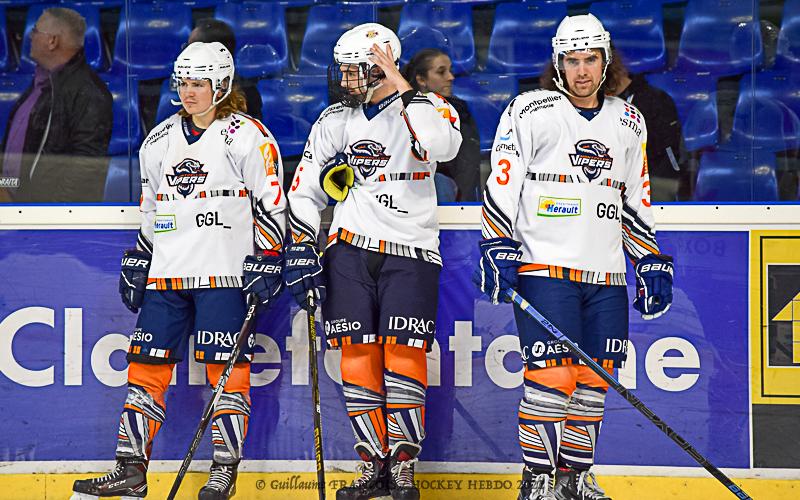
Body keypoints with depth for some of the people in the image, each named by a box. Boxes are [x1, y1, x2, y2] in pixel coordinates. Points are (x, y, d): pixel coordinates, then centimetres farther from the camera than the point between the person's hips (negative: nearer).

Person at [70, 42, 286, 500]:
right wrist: (137, 262, 20)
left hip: (223, 273, -6)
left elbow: (271, 203, -4)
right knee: (147, 365, 2)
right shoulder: (160, 141, 15)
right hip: (166, 274, 6)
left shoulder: (247, 136, -3)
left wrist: (267, 261, -10)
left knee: (226, 368, -6)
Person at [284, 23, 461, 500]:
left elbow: (443, 146, -28)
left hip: (411, 253, -3)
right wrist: (302, 254, 3)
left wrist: (401, 90, -26)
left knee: (403, 354, -10)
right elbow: (305, 191, 12)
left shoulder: (426, 108, -4)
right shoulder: (335, 121, 8)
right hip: (351, 249, 3)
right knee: (358, 355, -1)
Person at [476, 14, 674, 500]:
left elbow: (637, 201, 20)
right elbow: (501, 186, -4)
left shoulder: (628, 121, 13)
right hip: (545, 267, -5)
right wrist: (498, 250, -12)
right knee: (553, 374, -11)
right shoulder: (529, 112, -3)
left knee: (594, 378, 6)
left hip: (607, 275, 5)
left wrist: (651, 261, 15)